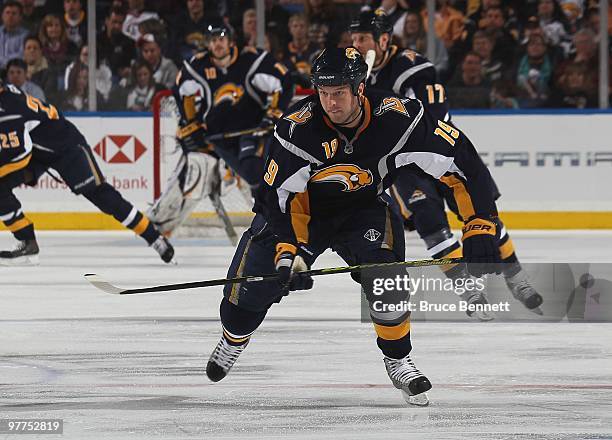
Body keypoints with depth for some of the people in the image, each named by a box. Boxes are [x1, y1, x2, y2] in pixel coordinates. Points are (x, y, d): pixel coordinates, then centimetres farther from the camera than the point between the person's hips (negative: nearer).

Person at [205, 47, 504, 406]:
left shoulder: (397, 117, -29)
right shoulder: (298, 128, -29)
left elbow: (463, 162, -26)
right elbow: (280, 197, -23)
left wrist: (480, 230, -29)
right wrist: (289, 252, -35)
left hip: (364, 207, 0)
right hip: (303, 206, 0)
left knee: (384, 270, -26)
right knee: (252, 279, -7)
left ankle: (398, 361, -4)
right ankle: (234, 337, 29)